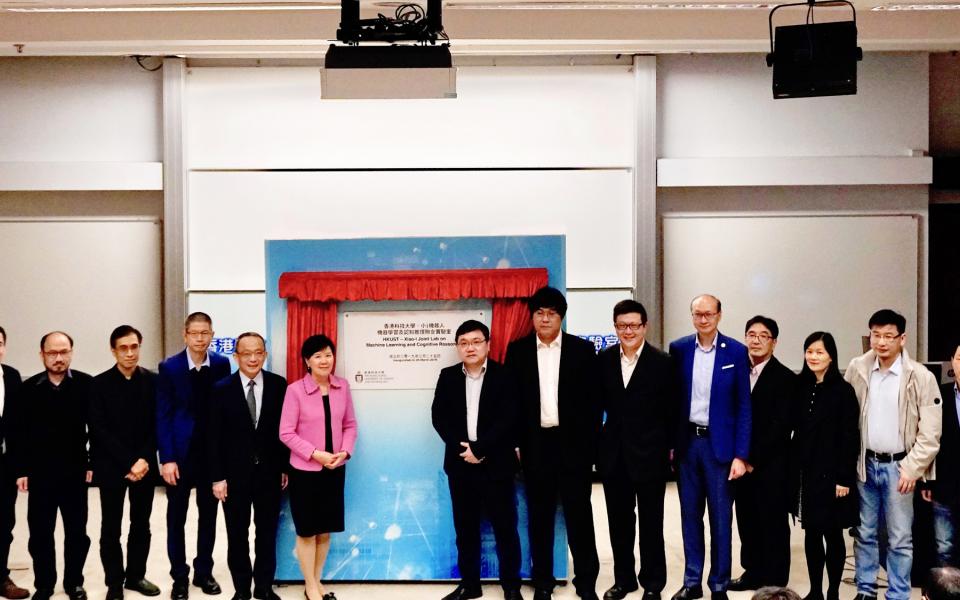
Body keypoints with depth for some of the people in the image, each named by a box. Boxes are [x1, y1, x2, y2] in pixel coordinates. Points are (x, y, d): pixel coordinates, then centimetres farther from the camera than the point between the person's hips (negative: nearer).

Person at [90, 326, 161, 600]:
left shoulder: (153, 381, 1)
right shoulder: (100, 384, -4)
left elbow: (158, 425, 1)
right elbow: (99, 431, -9)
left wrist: (144, 460, -11)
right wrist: (128, 463, -14)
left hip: (145, 465, 2)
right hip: (111, 466, -2)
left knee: (141, 524, 10)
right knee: (111, 527, 3)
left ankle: (136, 575, 22)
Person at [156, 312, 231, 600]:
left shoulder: (222, 365, 0)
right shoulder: (169, 367, -6)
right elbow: (163, 415, -8)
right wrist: (167, 458, -13)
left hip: (212, 452, 2)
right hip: (180, 453, -2)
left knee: (208, 515, 12)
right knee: (176, 518, 6)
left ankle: (204, 571, 24)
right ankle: (179, 577, 17)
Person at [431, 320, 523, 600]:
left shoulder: (504, 376, -4)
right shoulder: (448, 377, 7)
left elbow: (508, 420, -11)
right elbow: (439, 417, 1)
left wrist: (479, 449, -16)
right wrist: (461, 448, -12)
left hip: (496, 462, -3)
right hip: (460, 462, 3)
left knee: (505, 527, 2)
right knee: (465, 527, 10)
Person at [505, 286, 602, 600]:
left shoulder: (582, 349, 1)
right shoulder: (517, 350, 4)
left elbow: (593, 399, 1)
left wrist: (591, 443, -4)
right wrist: (515, 443, -1)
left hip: (573, 442, -1)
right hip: (535, 443, 1)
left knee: (579, 512, 3)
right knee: (540, 514, 7)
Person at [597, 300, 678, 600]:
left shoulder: (663, 362, -8)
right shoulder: (604, 359, 2)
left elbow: (672, 410, -4)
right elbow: (600, 400, 9)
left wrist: (671, 447, -3)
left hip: (650, 453, -3)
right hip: (614, 452, 4)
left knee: (650, 522, 8)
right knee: (619, 521, 13)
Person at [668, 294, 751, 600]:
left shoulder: (736, 352, -5)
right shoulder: (678, 349, 2)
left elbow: (743, 406, -4)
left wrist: (740, 455, -9)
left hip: (719, 444, -2)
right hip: (686, 443, 2)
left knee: (721, 518, 4)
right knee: (690, 515, 10)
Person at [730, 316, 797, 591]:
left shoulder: (785, 378, -8)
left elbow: (781, 426, -13)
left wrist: (754, 459, -14)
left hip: (771, 466, -5)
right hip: (742, 462, 5)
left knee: (773, 525, 4)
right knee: (747, 522, 12)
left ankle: (774, 582, 14)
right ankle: (753, 572, 26)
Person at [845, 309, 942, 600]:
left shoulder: (921, 377, -11)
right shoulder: (857, 369, -1)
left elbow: (930, 432, -10)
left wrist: (912, 468, -14)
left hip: (898, 467, -3)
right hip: (865, 464, 3)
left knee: (900, 539, 3)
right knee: (865, 533, 13)